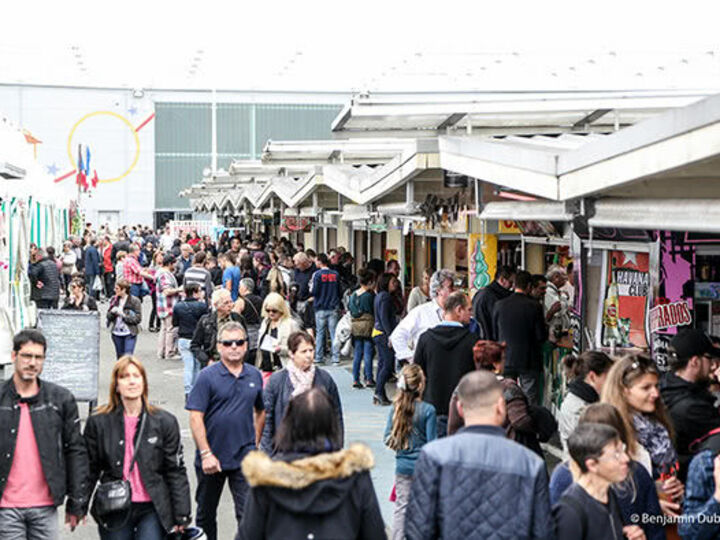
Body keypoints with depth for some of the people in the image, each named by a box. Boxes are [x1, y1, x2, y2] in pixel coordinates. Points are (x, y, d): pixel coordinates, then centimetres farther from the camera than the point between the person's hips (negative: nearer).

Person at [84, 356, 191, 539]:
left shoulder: (165, 422, 2)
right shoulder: (99, 422, 3)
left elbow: (176, 472, 2)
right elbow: (90, 469, 8)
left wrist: (182, 517, -1)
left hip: (153, 510, -1)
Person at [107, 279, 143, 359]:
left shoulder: (135, 301, -9)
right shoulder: (114, 300, 5)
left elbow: (138, 318, -12)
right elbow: (109, 317, 9)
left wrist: (124, 315, -19)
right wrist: (112, 312, -14)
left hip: (129, 334, -5)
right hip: (116, 334, 5)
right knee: (120, 358, 15)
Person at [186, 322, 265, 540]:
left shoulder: (254, 375, 5)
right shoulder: (207, 376, -8)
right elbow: (196, 418, -12)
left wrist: (255, 444, 11)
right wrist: (206, 454, -17)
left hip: (244, 459, 2)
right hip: (211, 458, -2)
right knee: (206, 513, 14)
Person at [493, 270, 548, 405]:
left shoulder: (499, 305, -4)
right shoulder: (534, 306, -12)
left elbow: (494, 333, 4)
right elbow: (542, 336, -10)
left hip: (506, 359, 3)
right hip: (529, 361, -2)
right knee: (531, 401, 3)